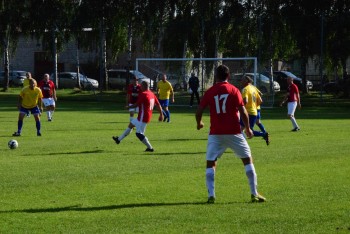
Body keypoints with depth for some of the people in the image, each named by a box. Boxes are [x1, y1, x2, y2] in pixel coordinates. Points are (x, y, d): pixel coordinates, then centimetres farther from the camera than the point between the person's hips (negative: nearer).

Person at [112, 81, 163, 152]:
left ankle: (150, 148, -3)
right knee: (131, 124, 22)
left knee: (139, 134, -5)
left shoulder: (143, 94, -18)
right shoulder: (152, 94, 7)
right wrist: (161, 114, 15)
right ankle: (119, 139, 33)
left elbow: (136, 104, -13)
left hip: (143, 118, -10)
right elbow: (158, 105, 8)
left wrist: (128, 107, 4)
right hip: (148, 116, 10)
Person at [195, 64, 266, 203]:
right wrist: (248, 128, 6)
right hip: (234, 133, -1)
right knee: (248, 160, 10)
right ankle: (254, 194, 6)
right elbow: (243, 111, -7)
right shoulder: (234, 90, -2)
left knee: (210, 163, 7)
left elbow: (199, 111, 0)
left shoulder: (209, 92, 2)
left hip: (216, 134, 1)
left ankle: (211, 196, -7)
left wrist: (199, 123, 21)